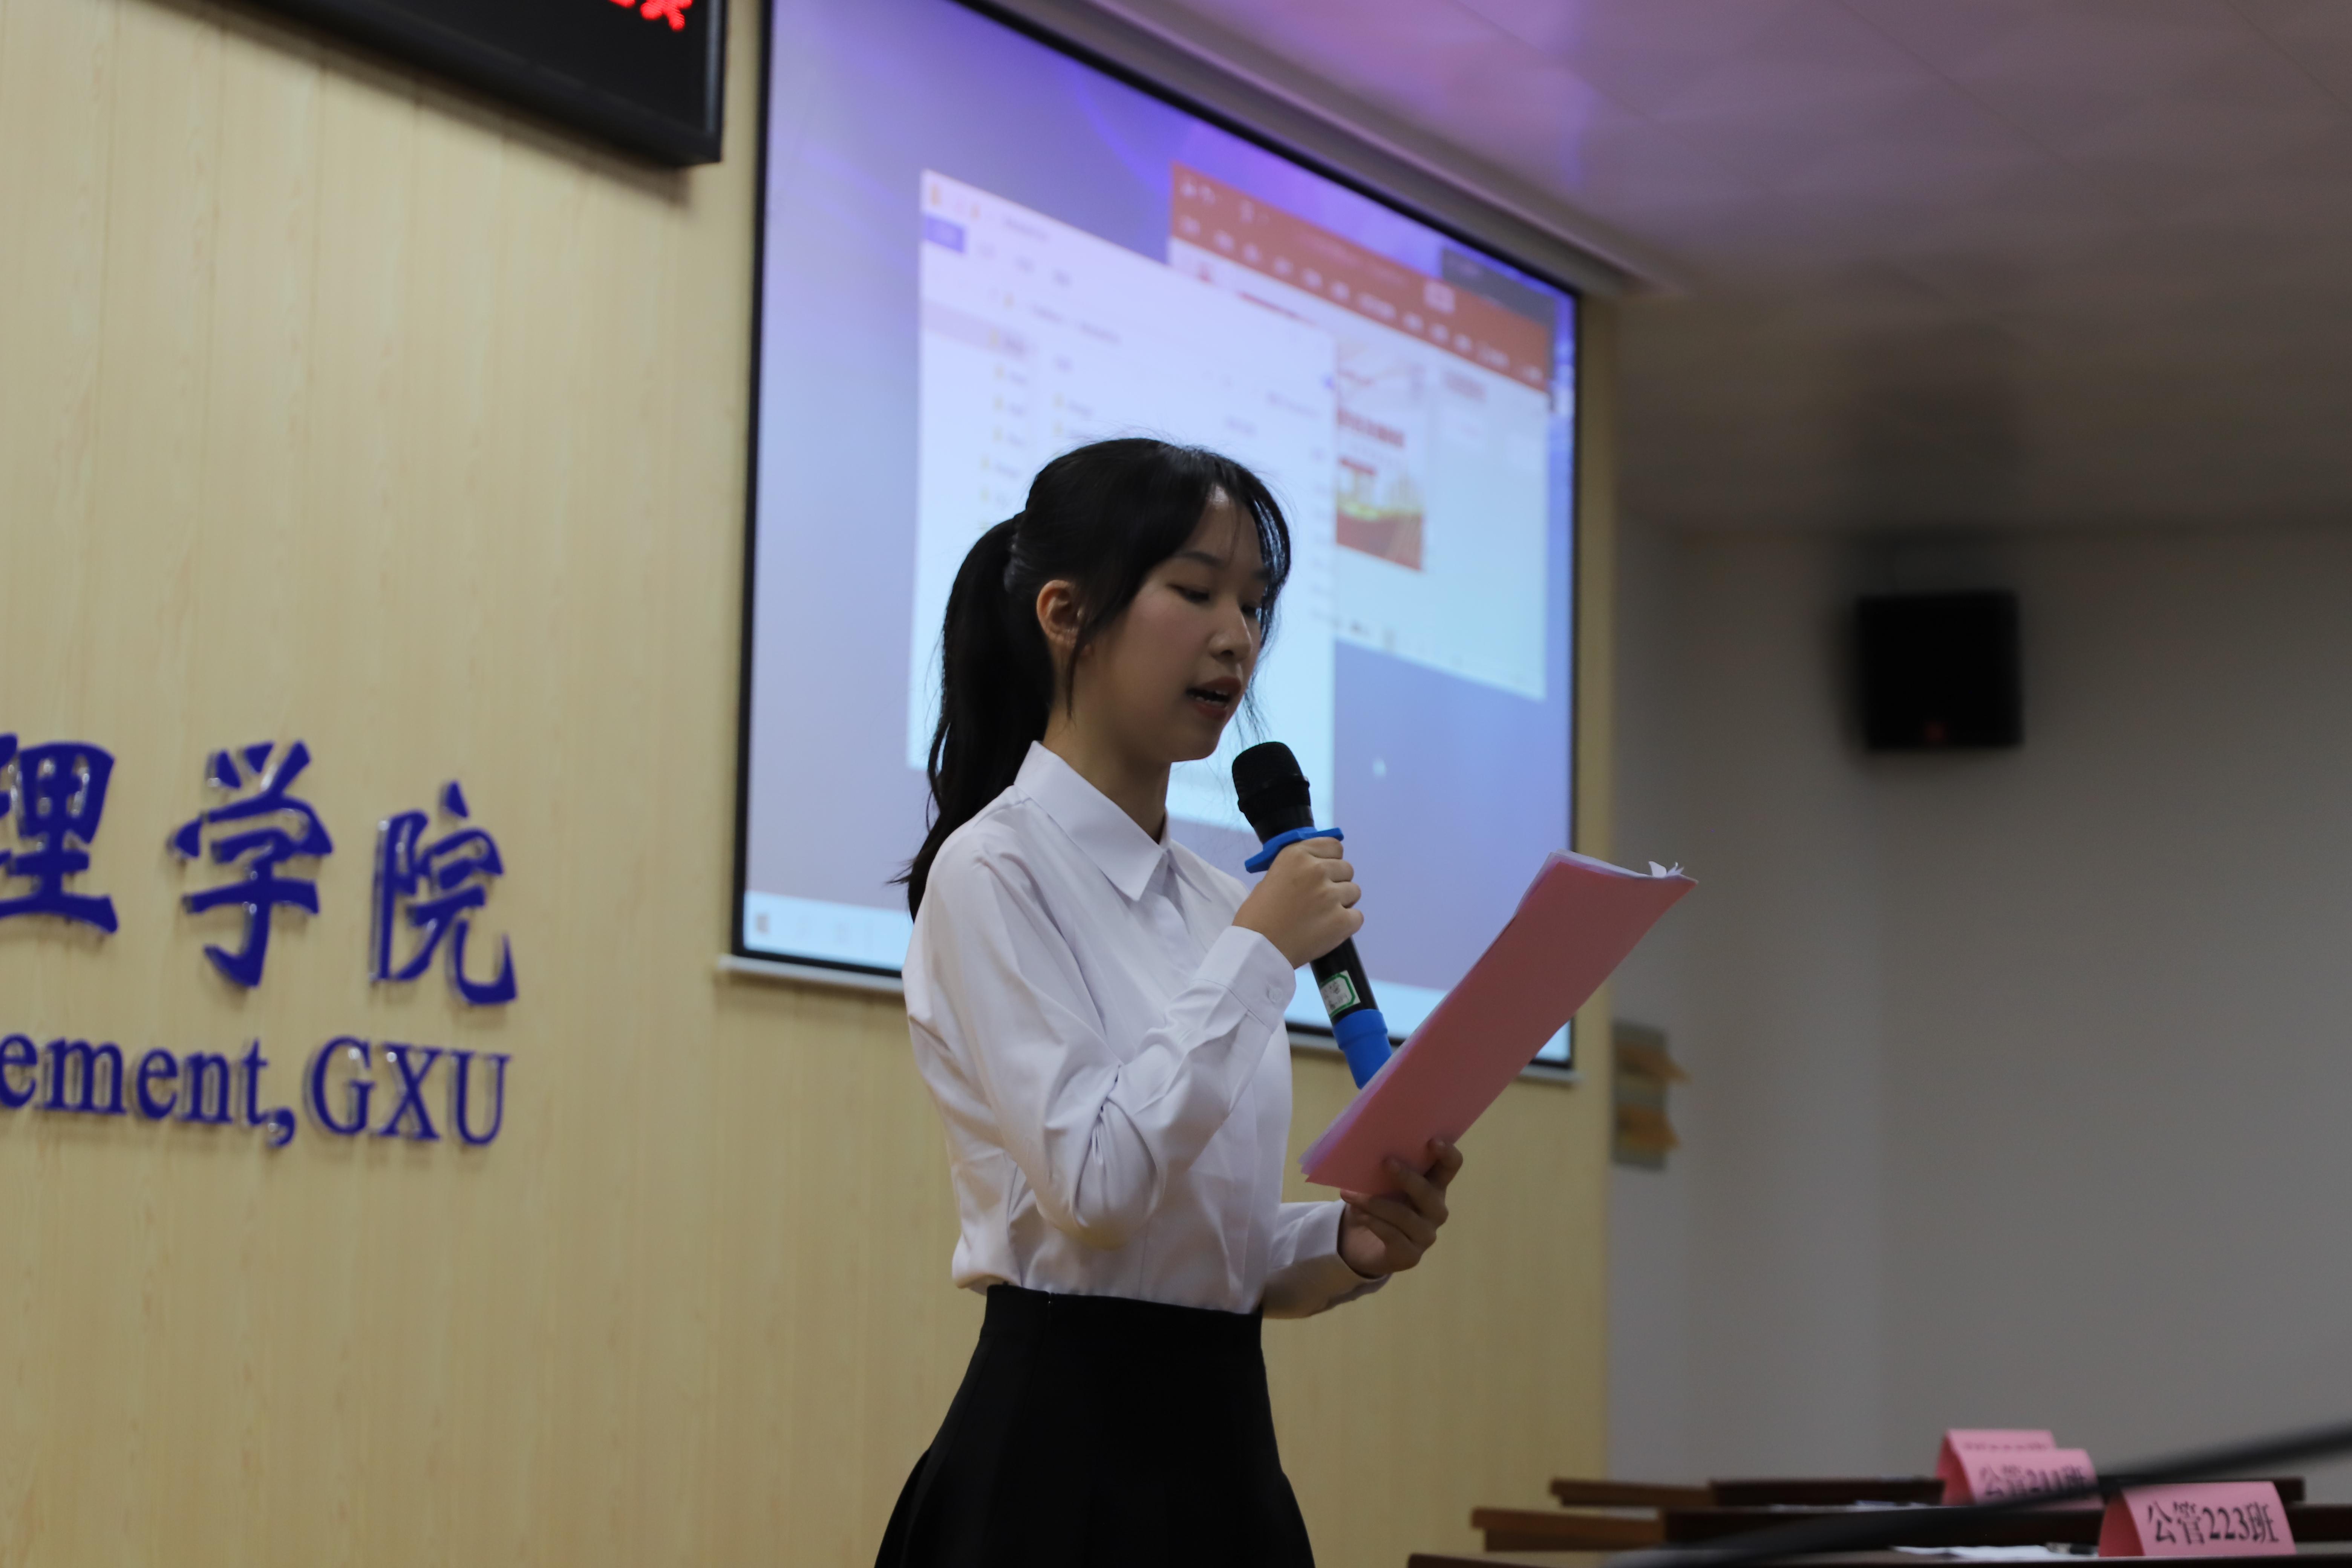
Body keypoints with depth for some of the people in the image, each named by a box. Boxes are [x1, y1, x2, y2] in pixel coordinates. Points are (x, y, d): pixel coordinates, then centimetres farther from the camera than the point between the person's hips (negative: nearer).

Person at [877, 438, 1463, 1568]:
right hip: (1066, 1451, -7)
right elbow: (1097, 1182, -20)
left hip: (1220, 1442, 7)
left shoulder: (1208, 902, 13)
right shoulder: (996, 871, -9)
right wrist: (1260, 953, -14)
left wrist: (1348, 1246, -2)